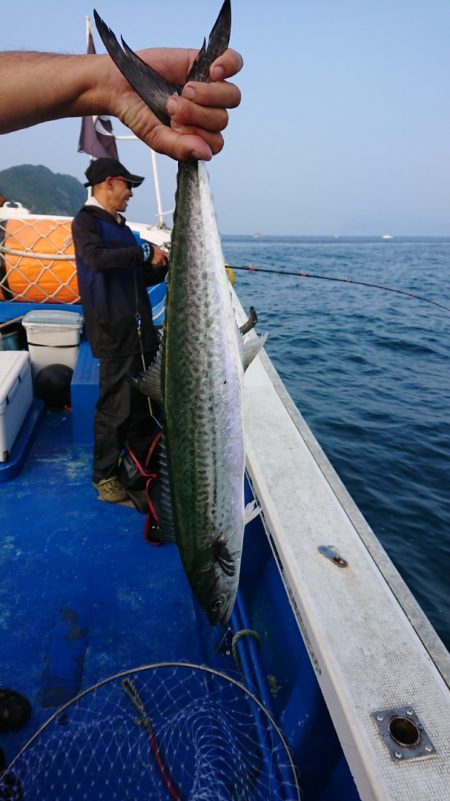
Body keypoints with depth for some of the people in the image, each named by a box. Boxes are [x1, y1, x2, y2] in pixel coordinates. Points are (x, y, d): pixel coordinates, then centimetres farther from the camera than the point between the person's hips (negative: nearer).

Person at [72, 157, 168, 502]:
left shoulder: (121, 225, 21)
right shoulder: (86, 220, -2)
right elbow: (96, 258, -22)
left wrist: (160, 266, 6)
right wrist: (145, 251, -16)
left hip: (141, 328, 8)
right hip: (115, 331, -8)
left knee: (144, 402, 13)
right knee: (115, 406, -4)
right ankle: (105, 474, 12)